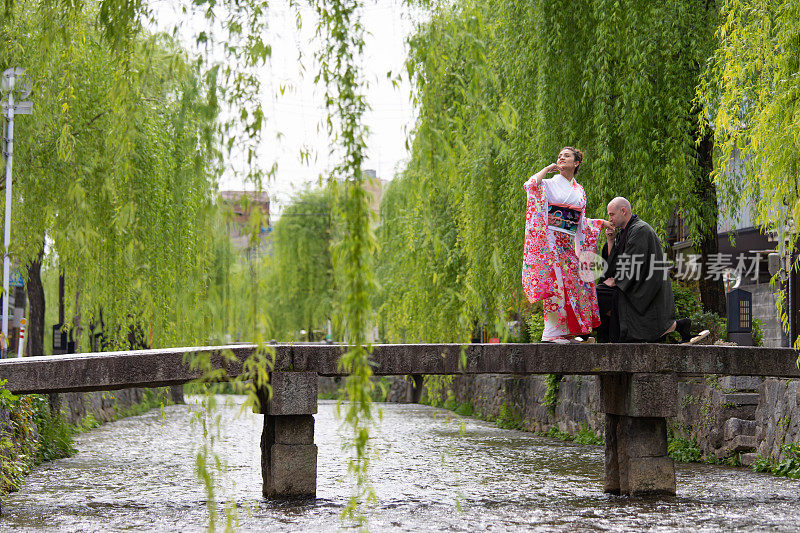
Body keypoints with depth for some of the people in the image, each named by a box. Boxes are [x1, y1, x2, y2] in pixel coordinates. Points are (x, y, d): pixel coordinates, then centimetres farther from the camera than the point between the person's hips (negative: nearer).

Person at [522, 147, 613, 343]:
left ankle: (568, 331, 5)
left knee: (572, 282, 1)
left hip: (569, 244, 6)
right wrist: (547, 169, -6)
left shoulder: (579, 191, 20)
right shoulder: (549, 184, 5)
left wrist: (601, 222, 14)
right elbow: (530, 186, -17)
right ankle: (550, 333, -14)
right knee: (555, 282, -13)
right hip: (551, 240, -6)